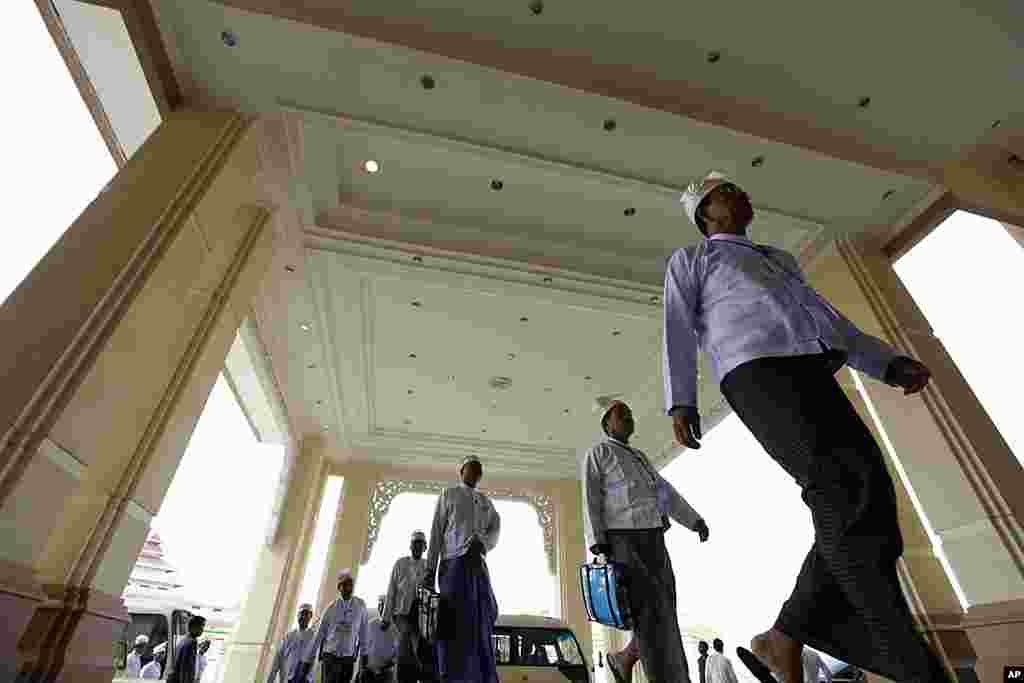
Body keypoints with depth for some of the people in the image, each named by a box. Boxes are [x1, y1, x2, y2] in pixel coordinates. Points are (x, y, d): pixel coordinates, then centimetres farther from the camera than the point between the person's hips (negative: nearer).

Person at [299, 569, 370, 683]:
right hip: (330, 657, -1)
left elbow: (362, 630, 2)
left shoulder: (360, 605, -5)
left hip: (348, 659, 1)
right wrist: (307, 660, -4)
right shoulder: (331, 607, -7)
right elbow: (318, 634, -4)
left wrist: (364, 654, 7)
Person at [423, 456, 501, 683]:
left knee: (482, 626, -2)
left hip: (479, 566, 4)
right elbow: (436, 532, 6)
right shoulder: (448, 494, 14)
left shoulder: (486, 502, 25)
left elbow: (496, 530, 11)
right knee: (455, 627, -10)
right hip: (453, 564, -4)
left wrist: (482, 542, -14)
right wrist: (429, 570, -4)